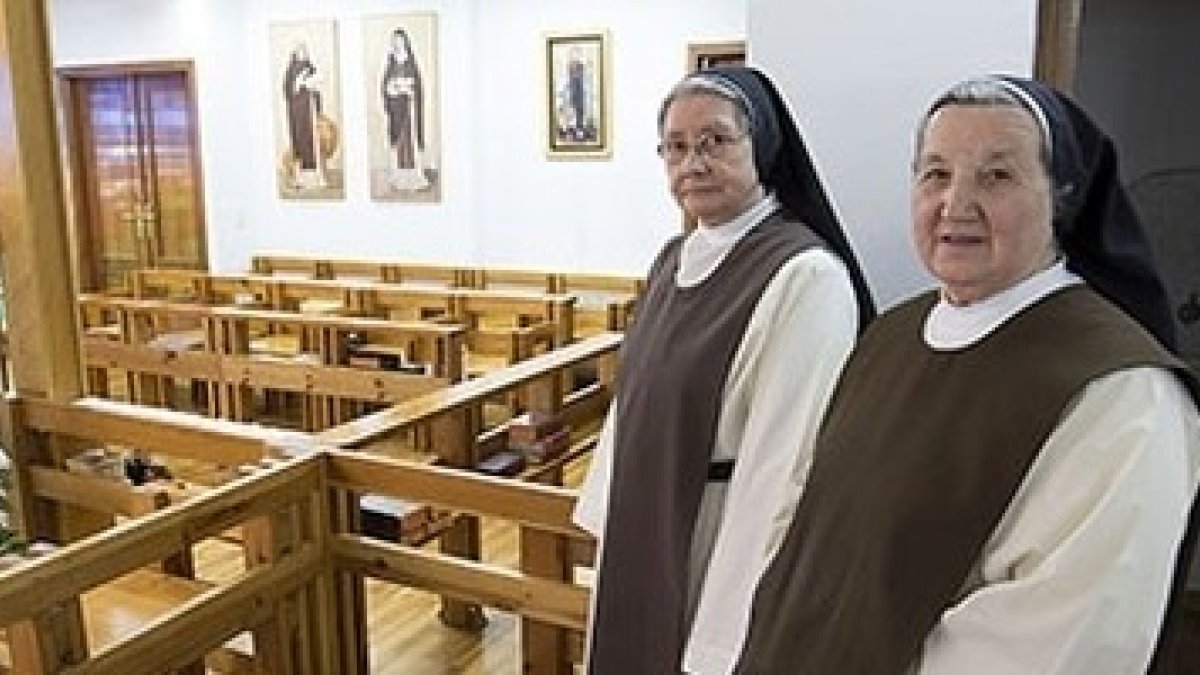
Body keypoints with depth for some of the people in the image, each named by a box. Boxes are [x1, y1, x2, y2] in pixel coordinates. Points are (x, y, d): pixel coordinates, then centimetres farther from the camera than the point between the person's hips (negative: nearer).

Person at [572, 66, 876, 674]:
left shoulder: (807, 276, -21)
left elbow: (790, 462, -22)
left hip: (722, 548, -7)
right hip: (641, 534, 7)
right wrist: (608, 516, 13)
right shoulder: (675, 257, 3)